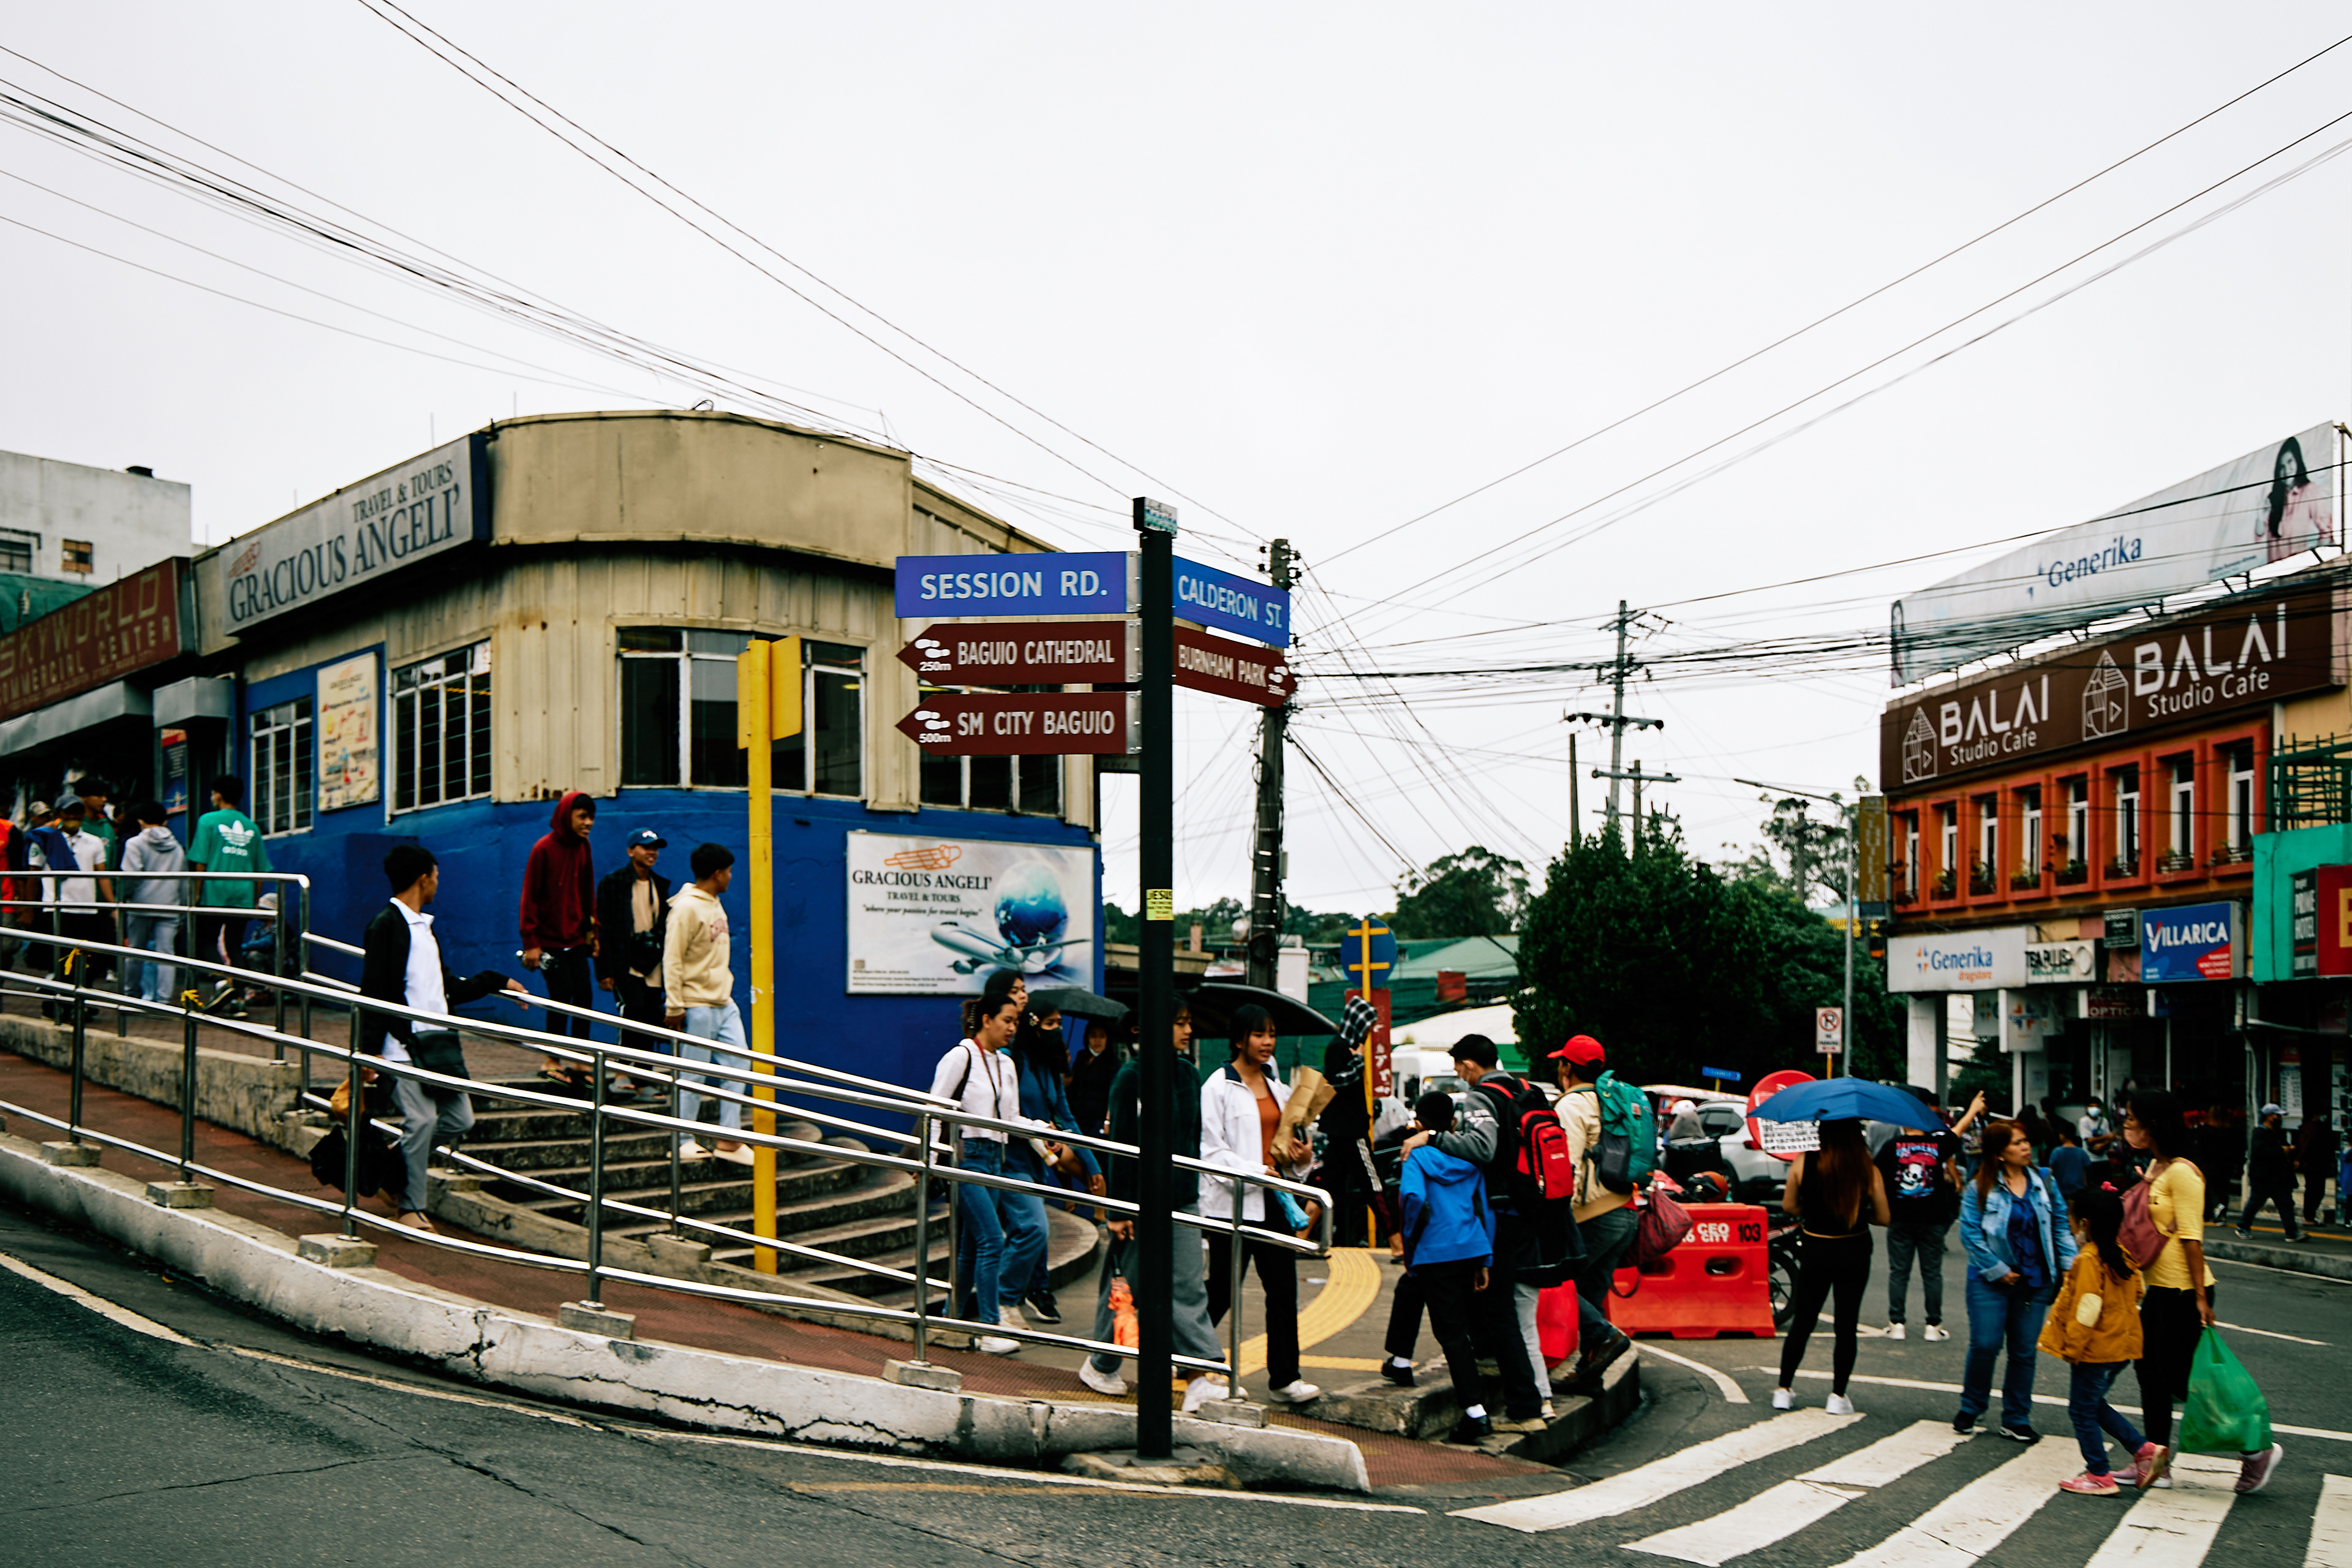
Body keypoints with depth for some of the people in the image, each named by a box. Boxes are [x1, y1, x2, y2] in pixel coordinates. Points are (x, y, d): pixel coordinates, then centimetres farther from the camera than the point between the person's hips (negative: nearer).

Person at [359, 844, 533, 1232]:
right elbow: (373, 993, -12)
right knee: (421, 1119, -12)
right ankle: (410, 1206, 2)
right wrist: (369, 1050, -17)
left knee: (460, 1119, 5)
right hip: (404, 1042, -8)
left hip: (437, 1040, 9)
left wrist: (499, 982, 31)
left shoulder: (425, 926, 20)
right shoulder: (386, 925, -7)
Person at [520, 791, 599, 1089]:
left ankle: (579, 1062, 10)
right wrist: (531, 942, -14)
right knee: (562, 997, -7)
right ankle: (552, 1062, 5)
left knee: (584, 995, 1)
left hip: (576, 940, 6)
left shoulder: (582, 848, 9)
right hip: (550, 940, -6)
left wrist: (592, 929, 9)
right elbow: (530, 897, -10)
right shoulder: (544, 848, -10)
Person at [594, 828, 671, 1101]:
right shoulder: (613, 884, 0)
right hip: (626, 964, -5)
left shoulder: (661, 885, 16)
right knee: (634, 1009, -23)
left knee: (650, 1022, 3)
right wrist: (604, 971, -9)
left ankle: (643, 1081, 10)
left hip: (653, 968, 5)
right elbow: (603, 930, -3)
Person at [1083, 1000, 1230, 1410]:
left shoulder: (1186, 1073, 8)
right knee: (1128, 1284, 6)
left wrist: (1197, 1193, 15)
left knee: (1189, 1288, -2)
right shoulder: (1132, 1076, -11)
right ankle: (1100, 1365, 25)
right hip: (1142, 1199, -6)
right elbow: (1120, 1145, -11)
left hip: (1181, 1200, 6)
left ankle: (1201, 1378, -8)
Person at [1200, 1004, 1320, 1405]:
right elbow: (1211, 1150, -11)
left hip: (1273, 1201, 6)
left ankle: (1284, 1379, 7)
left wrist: (1301, 1155, 0)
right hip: (1232, 1202, -6)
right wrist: (1257, 1172, -19)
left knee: (1283, 1289, 3)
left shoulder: (1277, 1086, 14)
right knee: (1222, 1292, 0)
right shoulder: (1218, 1086, -7)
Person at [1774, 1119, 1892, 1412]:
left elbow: (1788, 1205, -1)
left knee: (1802, 1322, 13)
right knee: (1847, 1324, 10)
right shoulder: (1869, 1172, -10)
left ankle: (1784, 1390, 16)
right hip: (1854, 1253, -1)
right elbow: (1883, 1217, -2)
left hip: (1815, 1252, 1)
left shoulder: (1803, 1164, -9)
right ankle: (1838, 1396, 11)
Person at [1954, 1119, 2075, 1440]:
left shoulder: (2044, 1181, 5)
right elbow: (1970, 1233, -8)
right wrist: (1998, 1271, -11)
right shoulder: (1980, 1189, -7)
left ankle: (2016, 1420, 18)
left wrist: (2071, 1264, -2)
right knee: (1985, 1345, -6)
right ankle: (1970, 1408, 16)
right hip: (1991, 1281, -3)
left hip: (2035, 1282, 3)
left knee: (2024, 1352, 7)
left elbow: (2061, 1226, 10)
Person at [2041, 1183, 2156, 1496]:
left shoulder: (2088, 1260, -20)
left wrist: (2072, 1347, -15)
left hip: (2095, 1350, -9)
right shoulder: (2124, 1254, 5)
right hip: (2122, 1346, 9)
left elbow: (2087, 1309, -23)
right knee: (2094, 1405, 22)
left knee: (2083, 1410, 4)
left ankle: (2099, 1476, 9)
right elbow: (2138, 1291, 16)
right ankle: (2144, 1449, 16)